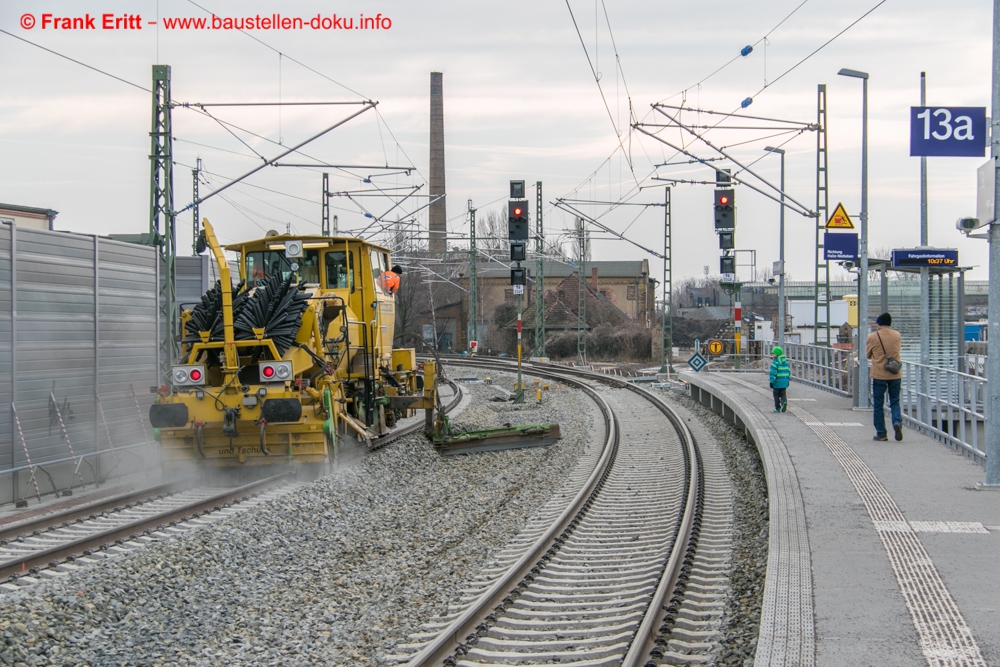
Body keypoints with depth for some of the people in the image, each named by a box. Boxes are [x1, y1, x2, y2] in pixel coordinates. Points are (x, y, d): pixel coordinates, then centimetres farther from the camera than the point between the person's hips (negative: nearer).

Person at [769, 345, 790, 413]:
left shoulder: (775, 362, -14)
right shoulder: (785, 361, 7)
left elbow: (773, 372, -18)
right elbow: (788, 371, 12)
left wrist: (771, 381, -14)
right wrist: (788, 379, 21)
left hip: (777, 382, -5)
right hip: (784, 381, 5)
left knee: (776, 395, 9)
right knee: (783, 394, 13)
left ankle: (777, 408, 11)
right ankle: (784, 402, -16)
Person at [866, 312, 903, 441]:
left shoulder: (872, 337, -8)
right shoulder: (897, 336, 1)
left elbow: (868, 355, 3)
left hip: (879, 375, -2)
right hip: (895, 375, 3)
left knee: (878, 405, 6)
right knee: (895, 402, 12)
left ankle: (881, 433, 7)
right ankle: (897, 422, -15)